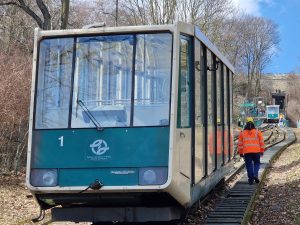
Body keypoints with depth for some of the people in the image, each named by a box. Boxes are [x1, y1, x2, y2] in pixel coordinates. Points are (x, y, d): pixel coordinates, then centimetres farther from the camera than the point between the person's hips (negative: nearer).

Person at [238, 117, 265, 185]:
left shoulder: (242, 133, 5)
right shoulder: (257, 132, 3)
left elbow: (240, 144, 6)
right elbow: (261, 142, 3)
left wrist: (241, 153, 12)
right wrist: (262, 151, 11)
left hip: (247, 152, 0)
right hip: (256, 151, 0)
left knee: (249, 165, 7)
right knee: (256, 163, 17)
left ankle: (251, 179, 4)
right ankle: (255, 175, -4)